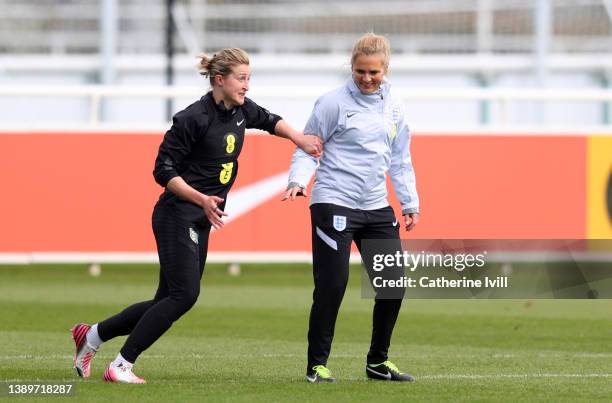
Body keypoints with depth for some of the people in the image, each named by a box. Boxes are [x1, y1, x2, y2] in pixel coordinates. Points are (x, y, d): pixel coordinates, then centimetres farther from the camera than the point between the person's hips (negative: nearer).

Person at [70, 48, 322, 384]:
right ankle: (120, 366, -8)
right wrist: (202, 199, -24)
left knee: (167, 301, 6)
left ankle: (92, 335, 20)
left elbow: (269, 120, 30)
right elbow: (163, 170, -15)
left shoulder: (241, 110, 7)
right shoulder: (193, 118, -17)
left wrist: (300, 140, 16)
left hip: (201, 223, 9)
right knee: (183, 295, -15)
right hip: (176, 216, -9)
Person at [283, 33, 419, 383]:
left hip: (377, 208, 6)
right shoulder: (334, 103, -7)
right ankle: (317, 365, 3)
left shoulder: (393, 106, 10)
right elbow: (308, 147, -5)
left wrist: (410, 203, 15)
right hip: (334, 205, -6)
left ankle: (378, 361, 20)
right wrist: (298, 180, -21)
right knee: (332, 285, -9)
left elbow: (400, 159, 17)